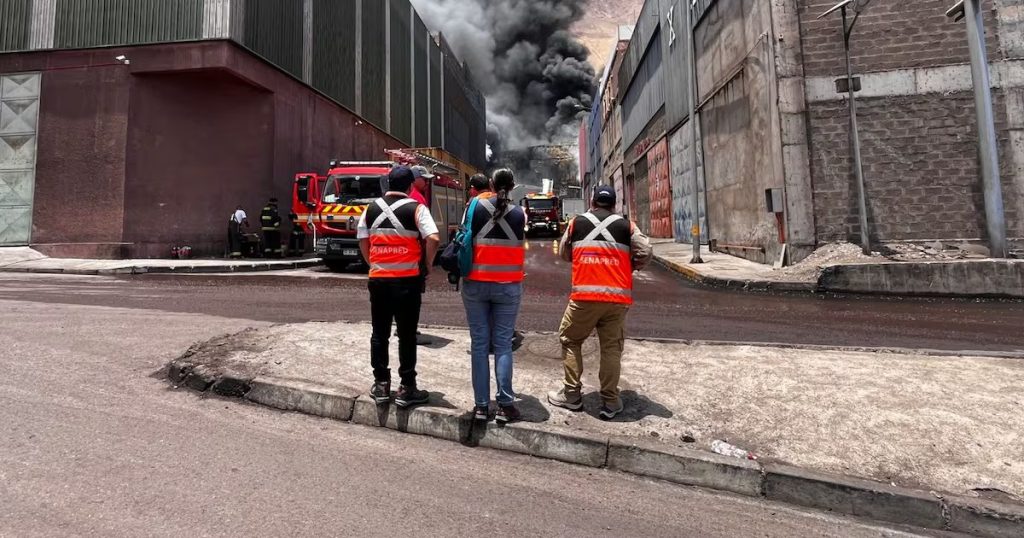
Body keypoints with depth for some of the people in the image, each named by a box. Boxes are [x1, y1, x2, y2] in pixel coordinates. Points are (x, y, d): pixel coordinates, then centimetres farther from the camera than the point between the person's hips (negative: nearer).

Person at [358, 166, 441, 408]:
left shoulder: (371, 208, 9)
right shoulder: (416, 209, -5)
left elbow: (362, 240, 10)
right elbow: (433, 239, -15)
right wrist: (426, 265, -1)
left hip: (378, 279, 4)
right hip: (407, 280, -4)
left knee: (379, 334, 12)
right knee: (407, 335, 3)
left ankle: (381, 385, 19)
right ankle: (407, 388, 8)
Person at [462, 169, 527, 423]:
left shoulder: (475, 207, -3)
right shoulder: (518, 213, 0)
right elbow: (520, 243, 8)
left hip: (476, 284, 0)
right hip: (508, 286, 0)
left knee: (479, 344, 7)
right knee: (503, 344, 6)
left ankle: (481, 405, 9)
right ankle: (505, 405, 4)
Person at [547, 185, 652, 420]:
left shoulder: (576, 223, 8)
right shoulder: (626, 226, 8)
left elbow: (563, 253, 17)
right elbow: (645, 253, 2)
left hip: (584, 295, -1)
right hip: (618, 297, 1)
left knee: (570, 340, 16)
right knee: (612, 347, 11)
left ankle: (572, 395, 19)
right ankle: (610, 402, 15)